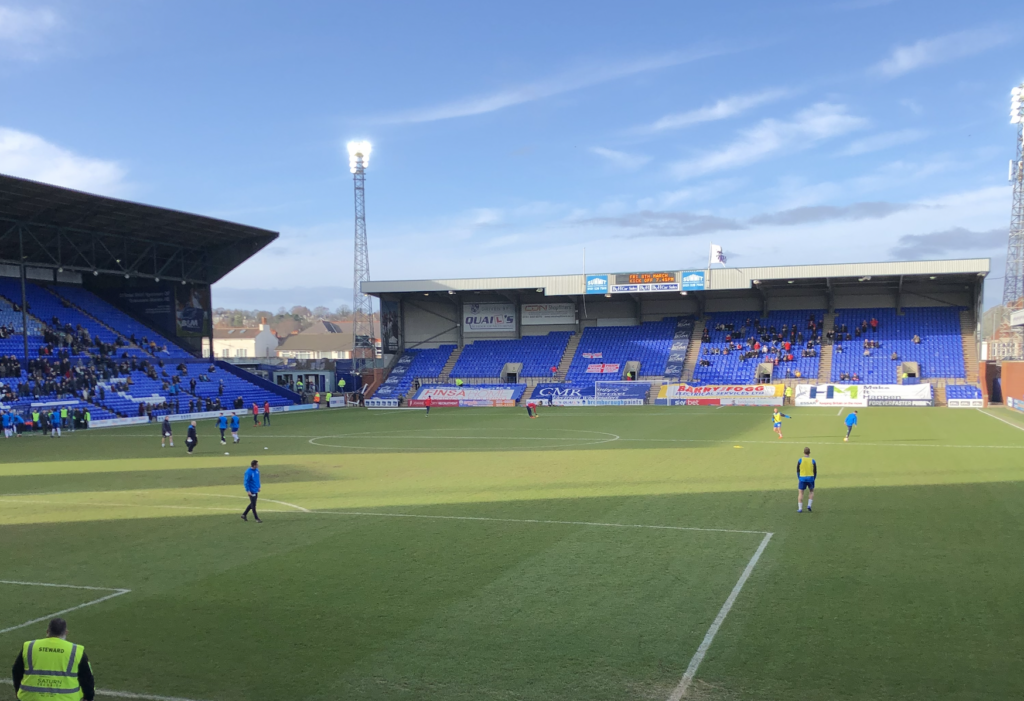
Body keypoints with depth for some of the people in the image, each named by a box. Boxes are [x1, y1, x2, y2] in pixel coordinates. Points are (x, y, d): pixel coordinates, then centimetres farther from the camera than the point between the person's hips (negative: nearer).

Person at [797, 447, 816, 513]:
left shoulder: (800, 460, -3)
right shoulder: (813, 461, 0)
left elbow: (798, 470, 3)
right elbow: (815, 471, 4)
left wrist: (798, 478, 14)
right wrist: (813, 479, 15)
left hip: (802, 478, -1)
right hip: (810, 478, 1)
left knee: (800, 493, 2)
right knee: (811, 491, 21)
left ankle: (800, 508, -5)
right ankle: (809, 505, 7)